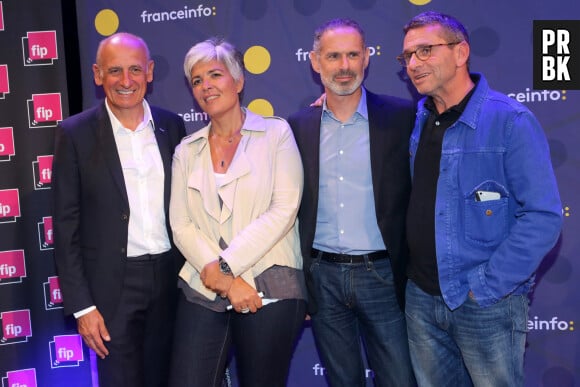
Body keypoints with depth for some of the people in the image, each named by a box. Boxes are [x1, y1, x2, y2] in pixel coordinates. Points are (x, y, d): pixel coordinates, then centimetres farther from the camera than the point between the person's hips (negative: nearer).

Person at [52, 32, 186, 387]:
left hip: (172, 278, 3)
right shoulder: (76, 133, -7)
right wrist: (82, 305, -9)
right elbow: (66, 227, -6)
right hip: (112, 286, -3)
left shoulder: (172, 126, 3)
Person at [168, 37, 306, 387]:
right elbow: (181, 225, 3)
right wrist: (224, 280, -10)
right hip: (203, 292, 3)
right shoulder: (187, 151, 10)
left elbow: (284, 210, -9)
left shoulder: (276, 133, 1)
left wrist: (224, 266, -12)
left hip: (270, 289, -2)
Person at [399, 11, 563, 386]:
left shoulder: (510, 120, -13)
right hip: (422, 298, 5)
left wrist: (486, 286, -17)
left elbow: (543, 216, -16)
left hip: (487, 303, -5)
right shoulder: (416, 119, 4)